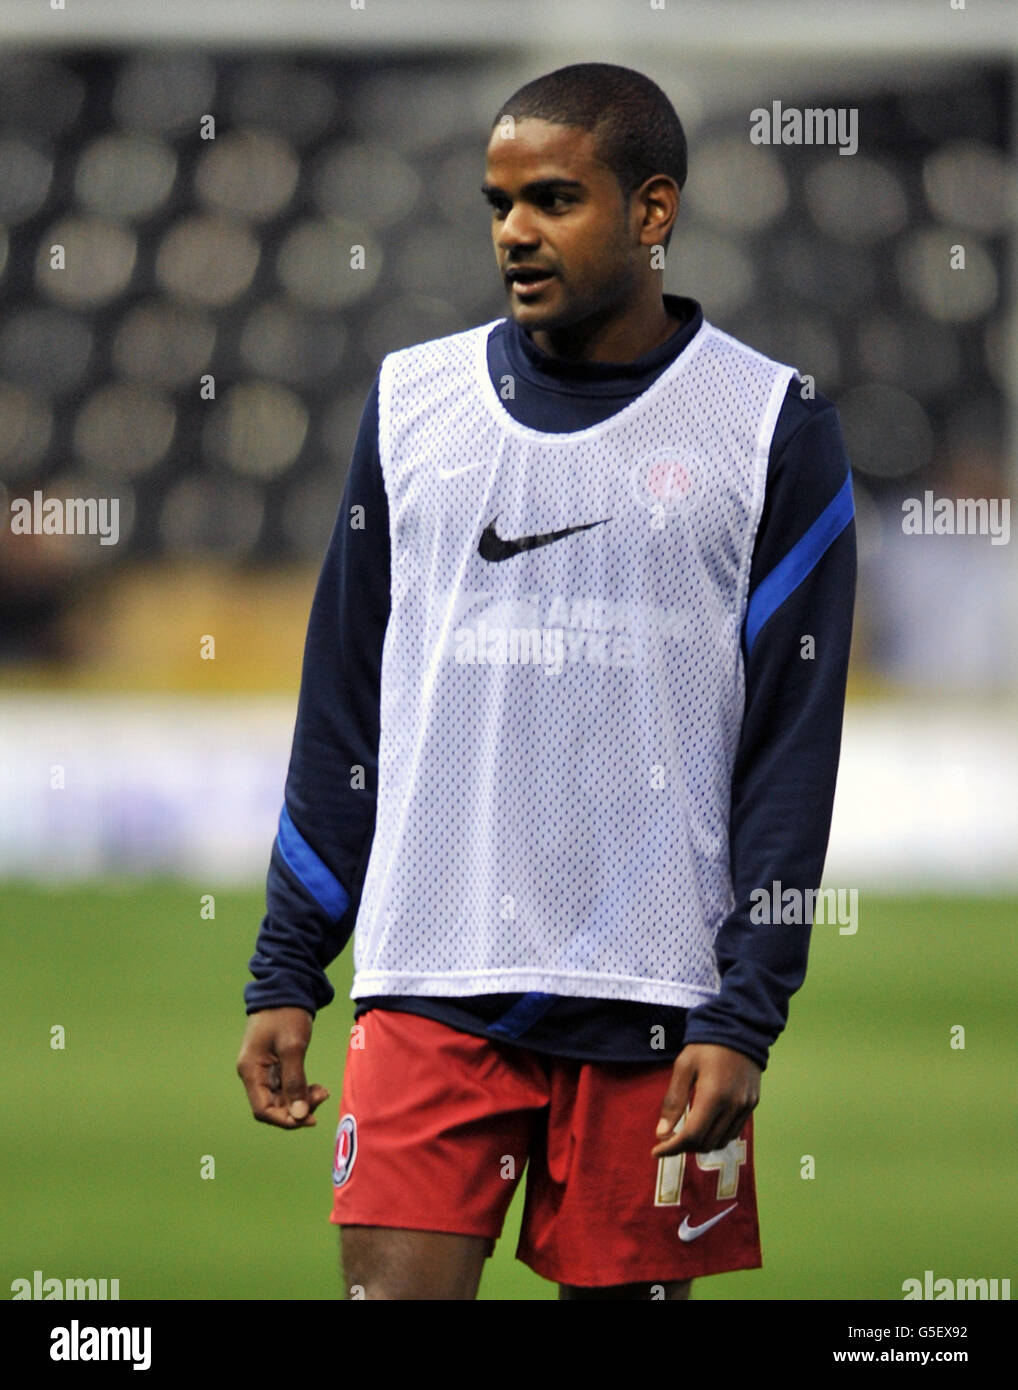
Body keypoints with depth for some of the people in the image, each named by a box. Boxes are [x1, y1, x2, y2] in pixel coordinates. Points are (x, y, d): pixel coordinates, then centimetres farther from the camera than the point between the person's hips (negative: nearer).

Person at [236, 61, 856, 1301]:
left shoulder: (772, 427, 2)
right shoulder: (411, 399, 11)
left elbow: (793, 749, -1)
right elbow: (341, 712, 14)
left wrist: (743, 1018, -8)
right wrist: (285, 973, 10)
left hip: (655, 999, -2)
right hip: (428, 987, 2)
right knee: (396, 1287, -9)